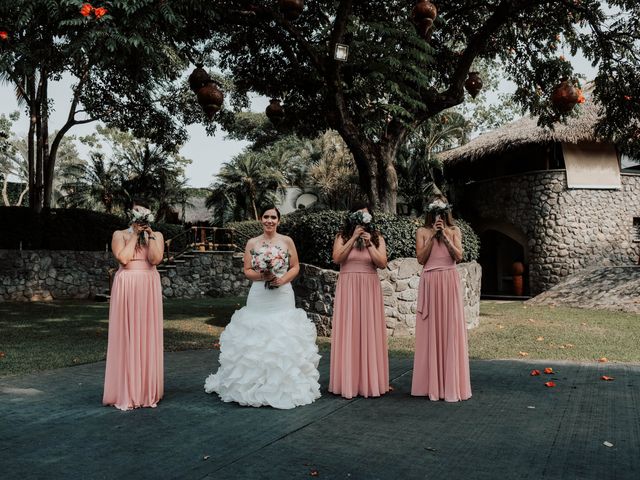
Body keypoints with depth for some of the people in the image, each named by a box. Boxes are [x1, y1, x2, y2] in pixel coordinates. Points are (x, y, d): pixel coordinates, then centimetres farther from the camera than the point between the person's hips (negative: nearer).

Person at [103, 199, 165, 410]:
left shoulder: (157, 235, 11)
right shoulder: (120, 234, 7)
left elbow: (155, 259, -6)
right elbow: (123, 258, -11)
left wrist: (149, 235, -6)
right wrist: (135, 235, -4)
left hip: (149, 289, 2)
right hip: (126, 289, -1)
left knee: (148, 337, 2)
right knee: (126, 337, -2)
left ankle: (148, 392, 11)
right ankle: (124, 393, 4)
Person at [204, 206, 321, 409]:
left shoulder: (287, 241, 4)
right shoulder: (252, 243, 6)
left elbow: (295, 267, 6)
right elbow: (247, 270, 5)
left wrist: (283, 279, -12)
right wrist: (261, 275, -14)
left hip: (282, 297, 0)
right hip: (259, 297, 1)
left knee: (283, 339, -1)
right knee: (256, 339, 0)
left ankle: (284, 385, 9)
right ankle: (255, 384, 10)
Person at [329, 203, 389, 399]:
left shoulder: (377, 238, 8)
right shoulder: (342, 237, 7)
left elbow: (382, 263, -3)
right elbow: (337, 258, -9)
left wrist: (369, 243, -10)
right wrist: (353, 238, -11)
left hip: (369, 288, 1)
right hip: (348, 288, -1)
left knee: (370, 331, 1)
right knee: (348, 332, -2)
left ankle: (371, 380, 8)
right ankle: (348, 381, 3)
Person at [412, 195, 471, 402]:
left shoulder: (454, 231, 9)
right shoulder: (422, 232, 8)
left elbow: (458, 256, -3)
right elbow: (421, 258, -2)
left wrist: (445, 236, -8)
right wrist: (433, 236, -6)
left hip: (449, 281, 0)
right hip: (430, 282, 0)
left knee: (450, 328, -1)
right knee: (430, 329, 0)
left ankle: (451, 382, 6)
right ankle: (431, 382, 8)